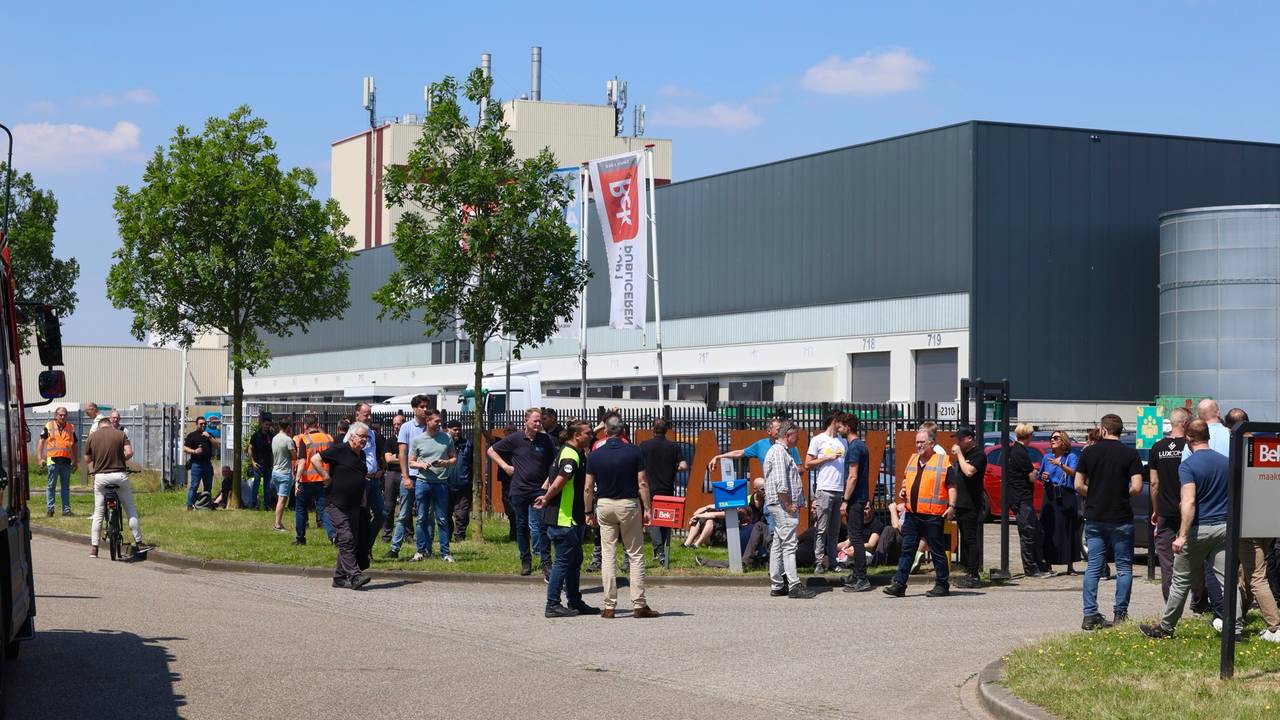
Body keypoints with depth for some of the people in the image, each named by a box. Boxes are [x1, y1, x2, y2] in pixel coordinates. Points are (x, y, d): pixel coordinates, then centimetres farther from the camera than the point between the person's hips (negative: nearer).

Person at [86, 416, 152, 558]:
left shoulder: (92, 437, 3)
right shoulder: (120, 434, 3)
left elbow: (87, 459, 7)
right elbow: (129, 452, -9)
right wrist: (120, 459, 11)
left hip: (100, 476, 0)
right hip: (119, 475, 0)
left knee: (98, 513, 8)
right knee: (131, 510, 11)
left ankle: (94, 547, 6)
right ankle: (138, 543, 12)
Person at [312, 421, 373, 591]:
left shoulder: (362, 455, 14)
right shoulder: (339, 450, -10)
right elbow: (315, 459, -14)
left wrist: (363, 499, 20)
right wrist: (326, 477, -14)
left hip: (354, 505, 8)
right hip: (336, 504, -8)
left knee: (351, 542, 8)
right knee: (346, 539, -14)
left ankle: (340, 577, 16)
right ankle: (354, 576, -19)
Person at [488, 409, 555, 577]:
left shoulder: (546, 440, 2)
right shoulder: (515, 439, 0)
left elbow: (553, 464, 10)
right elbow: (492, 451, 9)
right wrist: (505, 466, 0)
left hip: (539, 490, -1)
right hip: (519, 490, 1)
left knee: (541, 526, -8)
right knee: (522, 526, 7)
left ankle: (546, 563, -7)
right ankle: (525, 561, 17)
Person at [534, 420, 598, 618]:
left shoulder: (570, 453, 16)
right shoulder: (571, 456, -18)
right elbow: (558, 484, -26)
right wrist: (546, 500, -11)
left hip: (571, 519, 11)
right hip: (564, 519, -11)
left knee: (575, 560, 16)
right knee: (563, 561, -5)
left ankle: (575, 602, 24)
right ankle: (552, 605, -1)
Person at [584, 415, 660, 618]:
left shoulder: (594, 456, -1)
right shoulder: (634, 452, -5)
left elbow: (588, 489, 0)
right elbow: (642, 484, -8)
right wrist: (647, 508, -1)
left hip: (604, 505, 2)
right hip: (629, 504, -2)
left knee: (608, 555, 5)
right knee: (636, 555, 5)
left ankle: (609, 605, 3)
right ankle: (639, 605, 1)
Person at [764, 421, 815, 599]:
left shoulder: (780, 451, 20)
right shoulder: (780, 452, -14)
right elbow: (780, 484, -22)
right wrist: (788, 504, -18)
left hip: (782, 506, 11)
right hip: (783, 506, -11)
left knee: (778, 545, 11)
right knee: (789, 545, -11)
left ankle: (777, 586, 14)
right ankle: (794, 586, -12)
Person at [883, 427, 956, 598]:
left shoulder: (943, 462, -4)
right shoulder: (912, 460, 15)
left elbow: (951, 486, -4)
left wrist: (951, 506, -13)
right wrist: (903, 490, 9)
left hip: (933, 515, -6)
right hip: (912, 514, 6)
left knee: (937, 551, 3)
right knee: (906, 550, 4)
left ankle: (942, 585, 12)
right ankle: (899, 584, 5)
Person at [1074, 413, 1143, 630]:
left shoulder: (1089, 452, 1)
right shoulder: (1130, 454, -5)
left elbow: (1079, 485, 0)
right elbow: (1136, 488, -12)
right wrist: (1122, 494, 8)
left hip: (1094, 518, 2)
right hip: (1121, 519, -2)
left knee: (1093, 567, 5)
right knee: (1124, 567, 8)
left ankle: (1090, 614, 0)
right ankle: (1120, 614, 7)